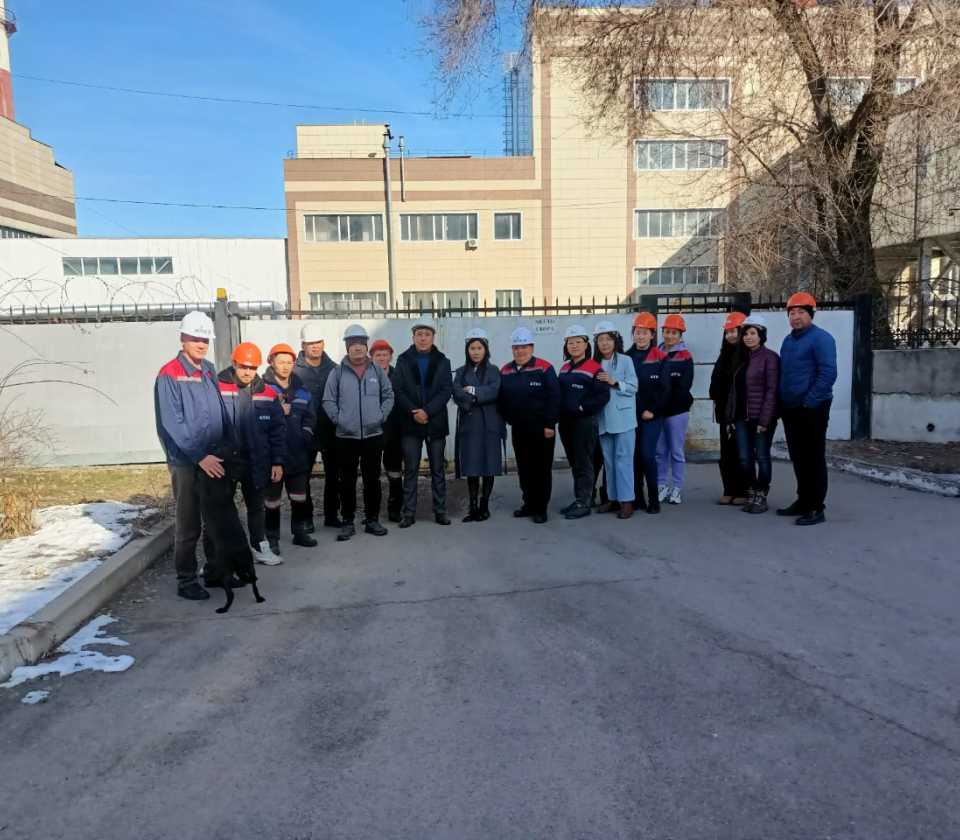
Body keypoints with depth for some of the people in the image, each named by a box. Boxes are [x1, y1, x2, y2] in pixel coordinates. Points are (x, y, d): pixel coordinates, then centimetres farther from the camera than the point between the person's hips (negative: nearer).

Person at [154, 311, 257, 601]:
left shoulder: (209, 370, 10)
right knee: (188, 526, 4)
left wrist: (228, 448, 6)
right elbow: (172, 424, -17)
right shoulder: (169, 375, -11)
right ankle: (186, 581, 18)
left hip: (216, 461, 7)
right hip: (186, 463, -7)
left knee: (222, 520, 14)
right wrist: (199, 457, -19)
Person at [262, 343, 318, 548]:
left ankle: (299, 531, 30)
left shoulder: (300, 389, 11)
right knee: (272, 498, 5)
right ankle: (272, 537, 16)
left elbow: (310, 416, 16)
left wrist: (306, 435, 2)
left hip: (298, 453, 6)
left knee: (299, 496, 15)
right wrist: (279, 412, -22)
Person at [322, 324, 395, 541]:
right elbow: (328, 400, 1)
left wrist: (381, 416, -3)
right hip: (346, 436, -1)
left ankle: (372, 519, 21)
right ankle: (348, 522, 16)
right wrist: (338, 419, -9)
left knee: (372, 479, 9)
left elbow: (388, 395, 8)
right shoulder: (337, 372, -1)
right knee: (347, 481, 6)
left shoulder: (377, 371, 4)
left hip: (373, 435, 1)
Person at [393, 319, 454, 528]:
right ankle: (409, 512, 8)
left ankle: (440, 510, 14)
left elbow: (446, 391, -4)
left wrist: (427, 411, -15)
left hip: (436, 422, 0)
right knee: (410, 469, 2)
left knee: (438, 469, 6)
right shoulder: (403, 360, 6)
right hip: (410, 423, 0)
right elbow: (399, 391, -1)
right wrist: (413, 412, -14)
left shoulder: (442, 361, 6)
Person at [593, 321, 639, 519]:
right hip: (604, 418, 5)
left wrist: (614, 382, -18)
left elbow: (633, 387, -8)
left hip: (623, 417, -5)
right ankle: (614, 498, 20)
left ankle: (626, 501, -1)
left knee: (623, 459, -5)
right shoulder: (595, 364, 9)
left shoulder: (626, 360, -2)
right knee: (608, 460, 10)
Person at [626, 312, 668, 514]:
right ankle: (637, 497, 17)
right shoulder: (627, 357, 7)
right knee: (634, 455, 7)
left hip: (652, 415, -4)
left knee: (647, 455, -10)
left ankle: (653, 499, 2)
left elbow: (664, 388, -6)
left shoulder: (660, 358, -4)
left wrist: (653, 410, -10)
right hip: (631, 414, 4)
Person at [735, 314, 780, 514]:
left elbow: (772, 390, -12)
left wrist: (764, 420, -16)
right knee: (745, 458, 7)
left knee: (762, 457, 3)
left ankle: (762, 497, 15)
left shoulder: (770, 357, -7)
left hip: (762, 417, -6)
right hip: (743, 417, 6)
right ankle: (752, 494, 21)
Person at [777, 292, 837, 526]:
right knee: (797, 458, 14)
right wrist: (782, 402, 15)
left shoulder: (821, 338, -10)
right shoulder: (788, 340, 16)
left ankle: (816, 508, 2)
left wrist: (809, 402, -18)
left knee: (814, 458, -3)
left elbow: (828, 374, -18)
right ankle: (803, 501, 25)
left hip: (812, 409, -8)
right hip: (790, 409, 8)